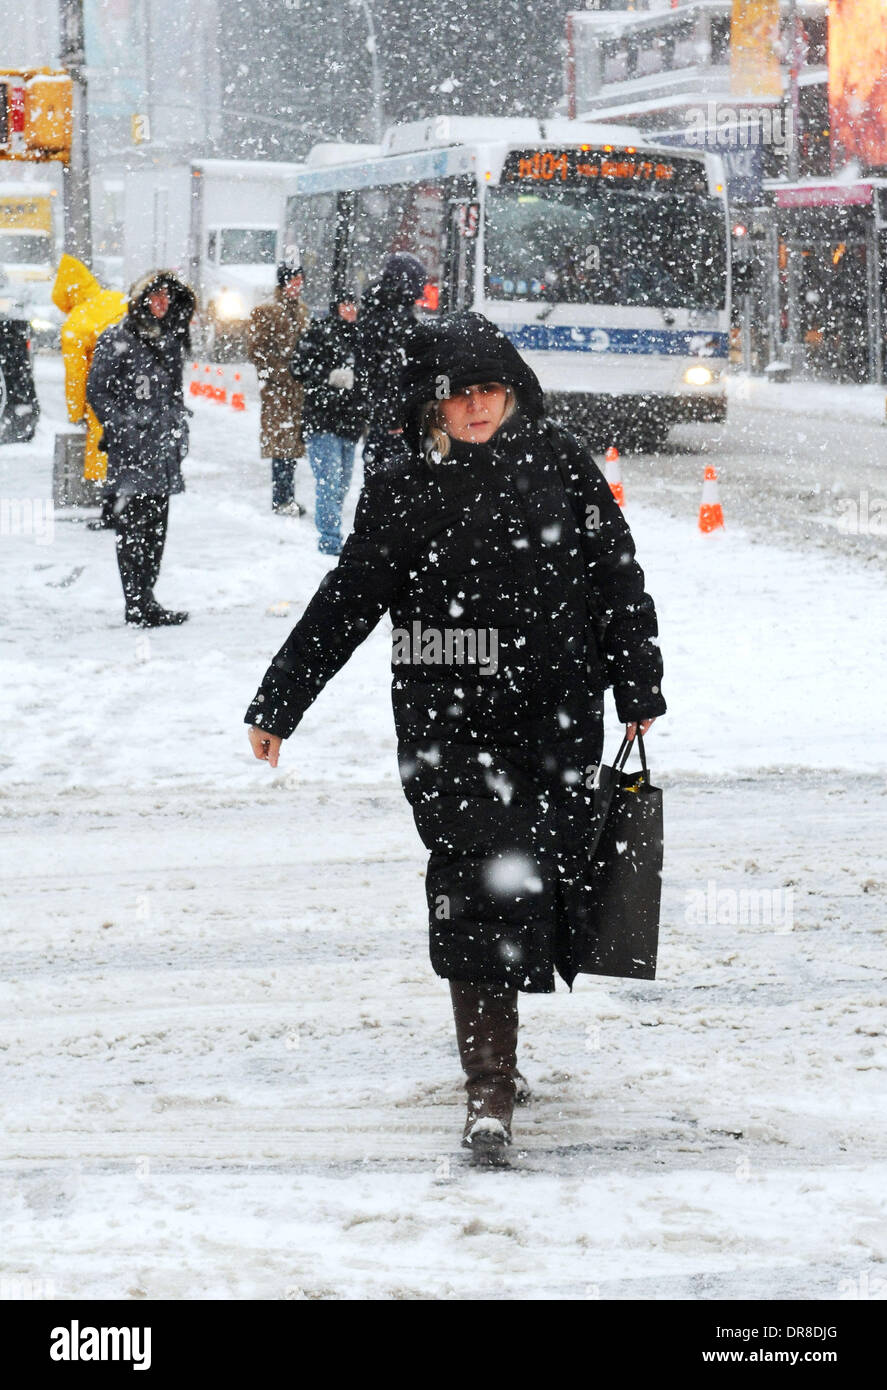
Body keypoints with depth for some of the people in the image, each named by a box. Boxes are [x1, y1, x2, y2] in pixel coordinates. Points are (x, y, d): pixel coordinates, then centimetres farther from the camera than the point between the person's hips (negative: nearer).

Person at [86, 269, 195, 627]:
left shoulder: (170, 341, 16)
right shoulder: (116, 341, -5)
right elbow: (96, 391, -6)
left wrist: (180, 432, 15)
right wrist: (122, 429, -12)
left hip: (162, 449, 7)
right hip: (130, 451, -7)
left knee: (156, 528, 8)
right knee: (134, 527, -7)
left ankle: (143, 600, 15)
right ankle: (138, 604, -7)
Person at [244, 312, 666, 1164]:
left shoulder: (558, 466, 4)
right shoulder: (403, 487, 1)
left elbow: (617, 578, 10)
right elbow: (345, 603, 6)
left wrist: (639, 688, 11)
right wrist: (280, 702, 9)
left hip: (558, 716, 2)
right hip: (447, 719, -2)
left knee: (549, 867, 3)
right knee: (476, 885, -9)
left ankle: (492, 1029, 27)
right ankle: (490, 1089, -7)